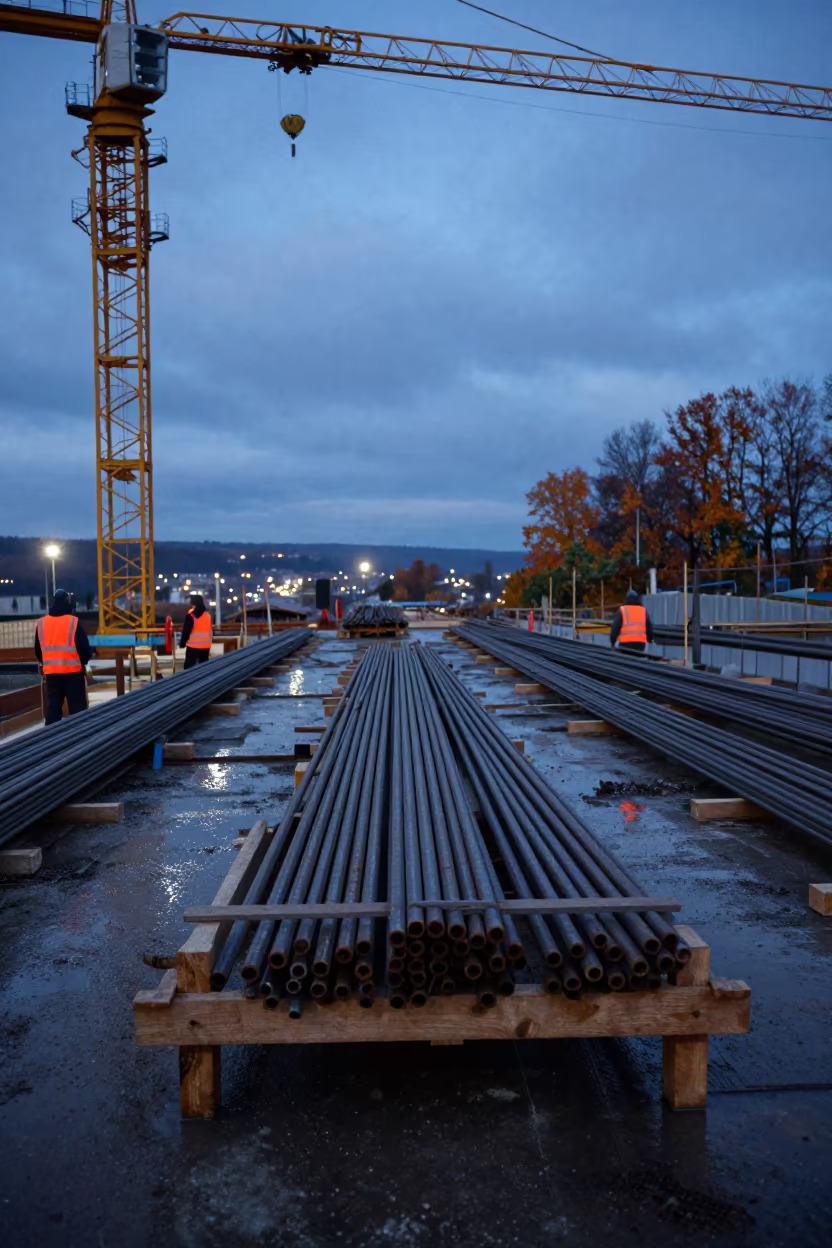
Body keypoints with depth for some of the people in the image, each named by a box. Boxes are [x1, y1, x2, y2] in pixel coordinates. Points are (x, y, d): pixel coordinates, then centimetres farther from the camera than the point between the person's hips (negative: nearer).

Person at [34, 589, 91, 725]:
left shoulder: (41, 623, 5)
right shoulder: (74, 621, -10)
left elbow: (38, 650, 14)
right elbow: (84, 647, -9)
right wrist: (84, 661, 10)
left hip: (51, 672, 4)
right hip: (73, 670, -4)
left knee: (53, 706, 11)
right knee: (77, 706, 1)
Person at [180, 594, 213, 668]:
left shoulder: (191, 615, -12)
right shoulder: (208, 614, 6)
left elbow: (186, 631, -10)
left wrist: (182, 642, 1)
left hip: (193, 646, -6)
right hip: (206, 645, 6)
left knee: (189, 666, 0)